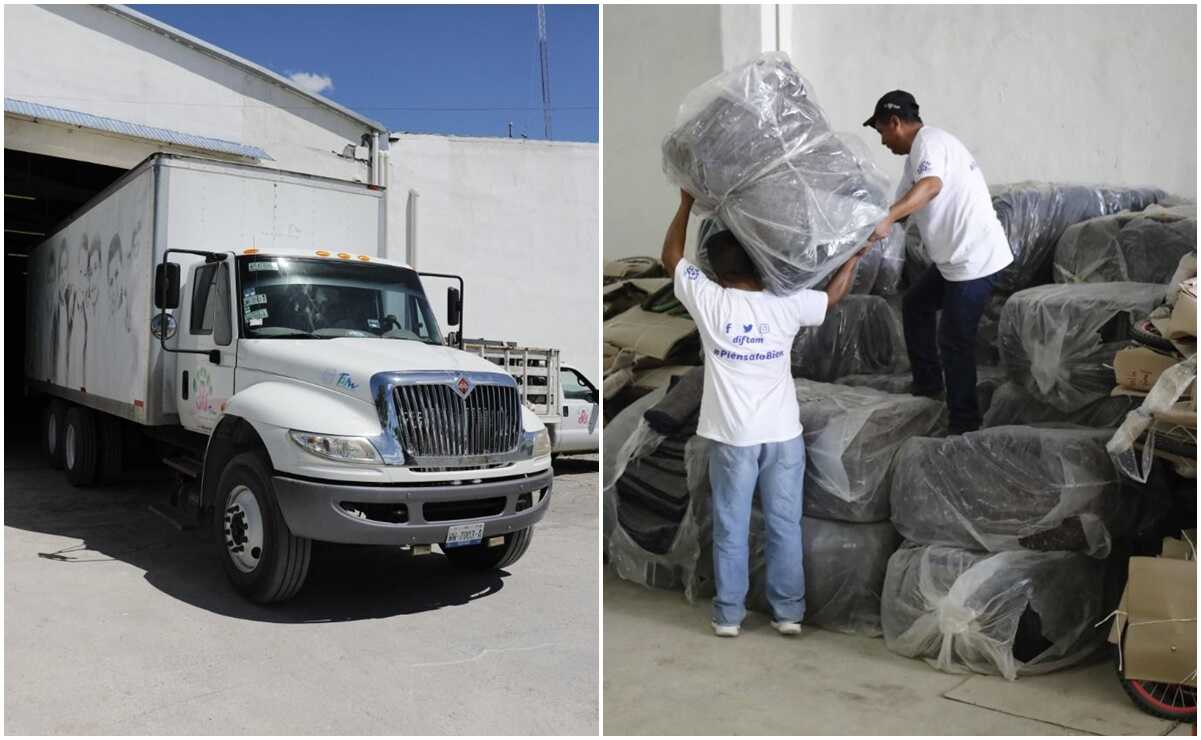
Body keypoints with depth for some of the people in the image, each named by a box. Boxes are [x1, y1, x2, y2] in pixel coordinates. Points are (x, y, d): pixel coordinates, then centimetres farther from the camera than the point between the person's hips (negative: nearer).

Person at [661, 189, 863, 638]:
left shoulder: (708, 302, -9)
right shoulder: (786, 306, -7)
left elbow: (670, 257, 6)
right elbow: (834, 294, 12)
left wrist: (687, 204, 16)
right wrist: (856, 254, 25)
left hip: (732, 436, -1)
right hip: (783, 433, 1)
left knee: (730, 529, 8)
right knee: (785, 525, 11)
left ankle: (728, 615, 17)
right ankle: (788, 612, 19)